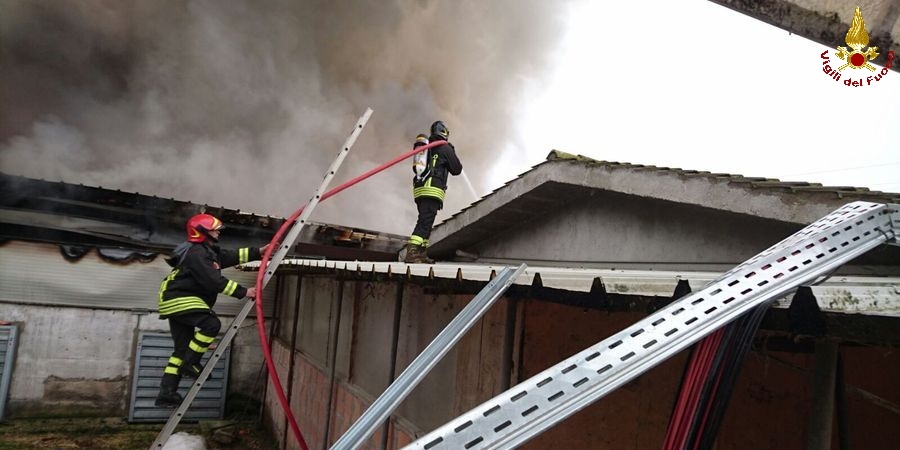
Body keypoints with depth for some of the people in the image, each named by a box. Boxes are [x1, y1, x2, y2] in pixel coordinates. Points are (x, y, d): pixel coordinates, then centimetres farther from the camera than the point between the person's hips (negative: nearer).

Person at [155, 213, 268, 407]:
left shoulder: (209, 250, 13)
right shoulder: (196, 253, -19)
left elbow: (232, 256, 14)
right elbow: (215, 281, -25)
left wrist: (259, 251, 9)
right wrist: (243, 292, -23)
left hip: (179, 301, 10)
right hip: (179, 300, -10)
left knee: (183, 348, 9)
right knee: (211, 324, -22)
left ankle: (166, 392, 11)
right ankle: (190, 363, -9)